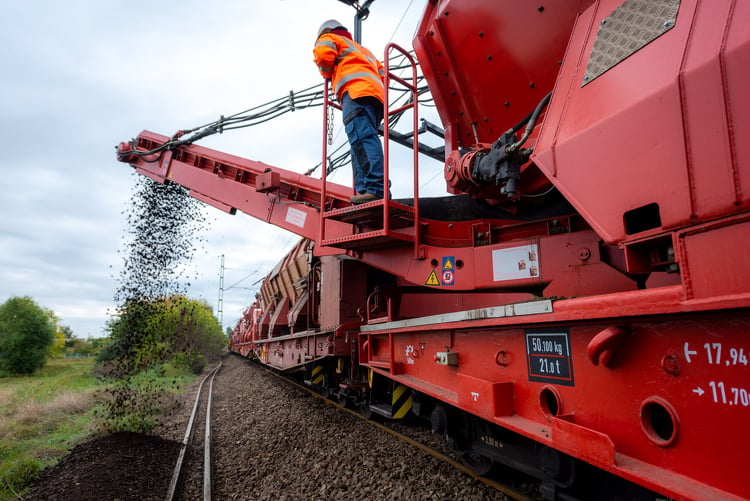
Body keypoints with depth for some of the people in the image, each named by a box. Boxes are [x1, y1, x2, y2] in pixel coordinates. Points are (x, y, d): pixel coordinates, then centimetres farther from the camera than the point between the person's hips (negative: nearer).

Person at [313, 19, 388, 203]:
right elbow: (381, 73, 34)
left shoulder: (330, 38, 22)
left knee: (362, 138, -24)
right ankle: (365, 190, -11)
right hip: (376, 92, 8)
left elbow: (322, 53, -1)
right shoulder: (361, 49, 43)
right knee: (362, 142, 1)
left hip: (355, 91, -8)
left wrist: (327, 74, 17)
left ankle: (375, 188, -39)